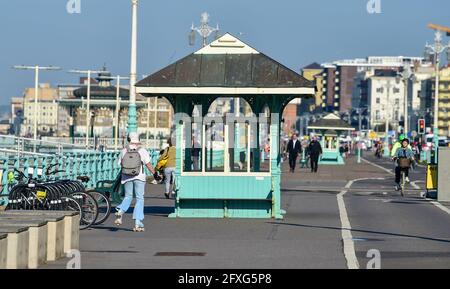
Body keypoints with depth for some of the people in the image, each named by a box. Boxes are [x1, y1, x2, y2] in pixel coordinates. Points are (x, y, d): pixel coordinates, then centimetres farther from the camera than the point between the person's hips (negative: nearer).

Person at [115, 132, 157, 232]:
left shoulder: (124, 151, 1)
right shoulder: (142, 151, -4)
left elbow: (120, 164, 6)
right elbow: (148, 165, -7)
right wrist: (155, 174, 3)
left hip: (127, 177, 2)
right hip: (139, 177, -2)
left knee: (128, 197, 18)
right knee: (140, 199, 4)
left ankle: (120, 211, -13)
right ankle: (137, 223, -4)